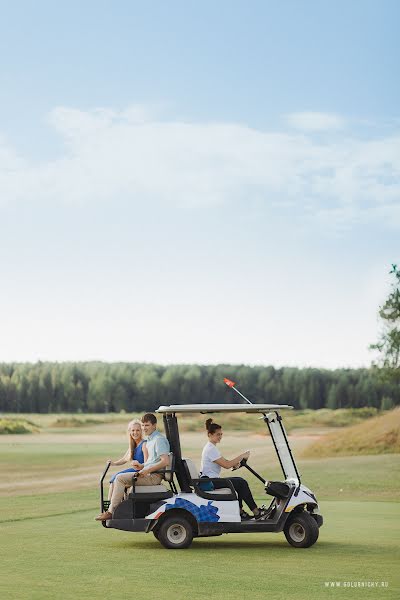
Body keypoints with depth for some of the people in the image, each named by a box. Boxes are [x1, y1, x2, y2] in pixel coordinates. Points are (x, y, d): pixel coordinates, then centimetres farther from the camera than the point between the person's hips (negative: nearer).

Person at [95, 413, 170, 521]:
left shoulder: (159, 439, -13)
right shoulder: (150, 439, 19)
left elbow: (165, 461, -23)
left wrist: (147, 470, -22)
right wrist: (142, 466, 11)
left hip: (153, 476, -11)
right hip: (148, 474, 11)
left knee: (120, 478, -17)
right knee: (119, 479, 13)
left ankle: (111, 512, -16)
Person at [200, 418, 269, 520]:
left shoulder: (211, 447, 15)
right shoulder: (210, 449, -18)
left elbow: (224, 461, 17)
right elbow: (226, 465, -23)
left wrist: (234, 462, -4)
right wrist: (241, 456, -16)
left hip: (212, 480, 10)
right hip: (210, 483, -10)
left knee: (240, 482, 12)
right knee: (242, 483, -10)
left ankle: (240, 512, 13)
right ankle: (256, 512, -4)